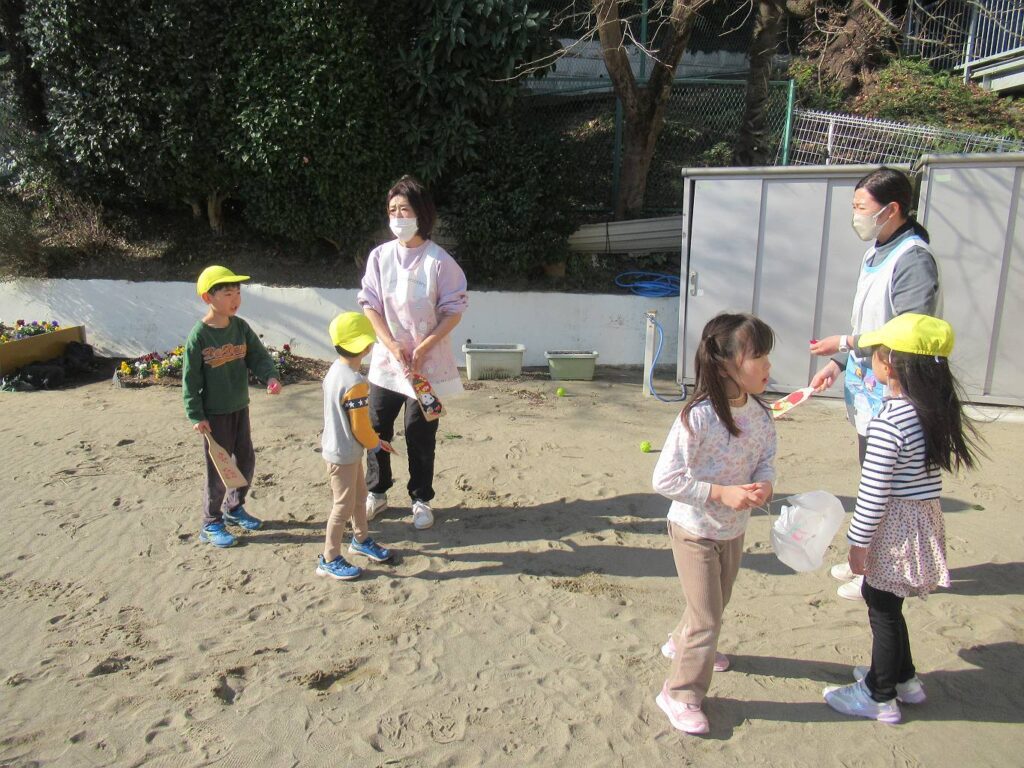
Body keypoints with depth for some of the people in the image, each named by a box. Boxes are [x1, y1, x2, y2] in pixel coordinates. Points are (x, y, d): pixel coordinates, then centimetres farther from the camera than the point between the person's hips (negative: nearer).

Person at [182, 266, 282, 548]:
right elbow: (190, 378, -13)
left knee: (246, 460, 15)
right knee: (219, 467, 2)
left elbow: (258, 356, 0)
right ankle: (211, 524, 19)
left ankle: (234, 507, 37)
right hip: (214, 414, -6)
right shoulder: (199, 336, -17)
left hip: (240, 407, 6)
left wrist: (270, 376, -21)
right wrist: (196, 416, -14)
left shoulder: (241, 327, -2)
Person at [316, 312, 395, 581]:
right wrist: (375, 444, -2)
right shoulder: (355, 383, -28)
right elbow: (360, 425, -22)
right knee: (344, 505, 4)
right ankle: (329, 560, 16)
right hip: (344, 453, -10)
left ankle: (361, 540, 42)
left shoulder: (335, 369, 2)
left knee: (359, 495, 24)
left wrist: (373, 440, 15)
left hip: (337, 446, 10)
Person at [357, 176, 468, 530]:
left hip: (428, 364, -3)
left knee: (420, 434, 5)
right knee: (377, 428, 10)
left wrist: (423, 349, -16)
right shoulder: (380, 256, 0)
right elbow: (370, 305, -1)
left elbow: (454, 311, -8)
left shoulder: (439, 260, -9)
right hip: (385, 361, 3)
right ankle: (376, 492, 29)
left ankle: (421, 499, 23)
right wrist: (394, 346, -13)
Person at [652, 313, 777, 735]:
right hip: (694, 531, -7)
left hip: (733, 529, 7)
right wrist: (721, 493, -30)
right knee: (707, 619, 1)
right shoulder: (698, 416, -30)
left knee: (717, 601, 28)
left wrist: (764, 484, -16)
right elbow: (665, 478, -27)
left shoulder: (759, 412, -9)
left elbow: (766, 458, 6)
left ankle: (682, 643, 57)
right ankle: (681, 693, 23)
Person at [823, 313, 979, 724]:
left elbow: (873, 492, -21)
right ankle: (903, 677, 41)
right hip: (925, 517, 8)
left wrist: (858, 542, -12)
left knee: (883, 609, 8)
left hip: (893, 528, -8)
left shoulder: (888, 423, -26)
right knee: (885, 603, 23)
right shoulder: (936, 410, 0)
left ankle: (880, 697, 24)